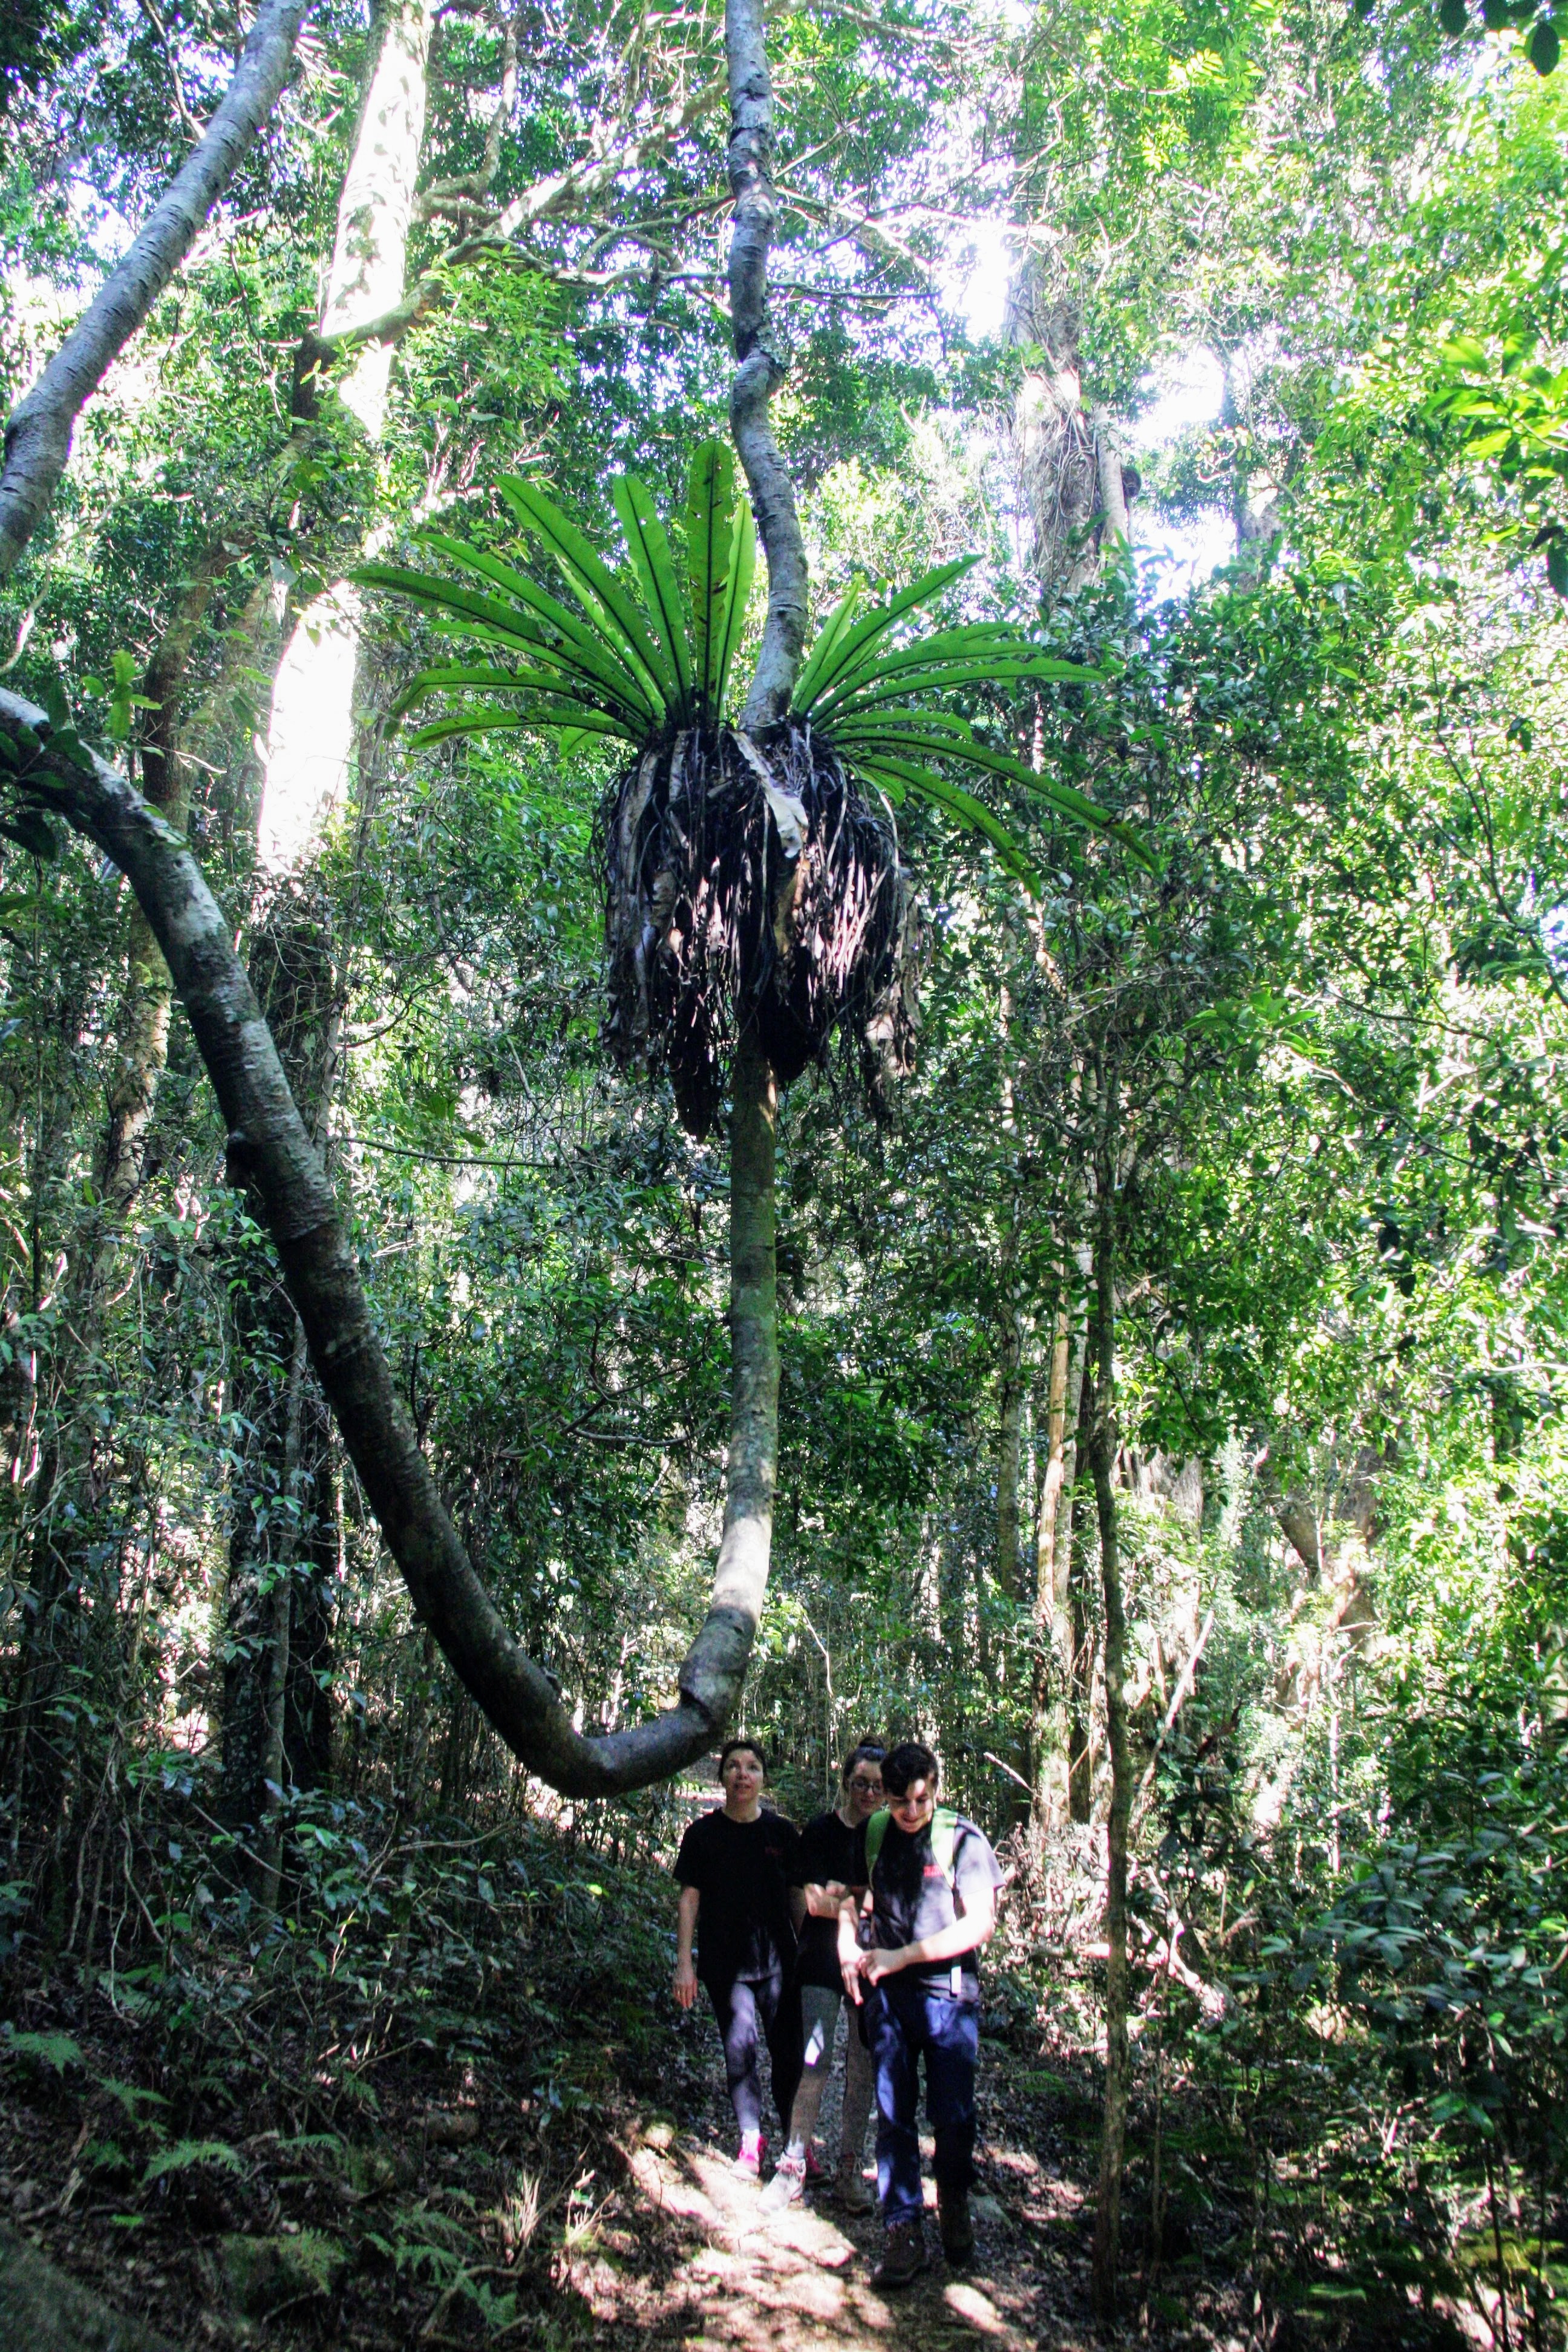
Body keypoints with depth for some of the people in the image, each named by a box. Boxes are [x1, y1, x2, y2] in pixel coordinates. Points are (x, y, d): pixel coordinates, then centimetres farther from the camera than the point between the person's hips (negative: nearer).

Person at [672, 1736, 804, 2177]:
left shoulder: (782, 1832, 4)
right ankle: (751, 2140, 8)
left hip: (777, 1958, 1)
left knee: (788, 2052, 3)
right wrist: (684, 1962, -2)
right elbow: (690, 1898, 2)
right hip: (725, 1962, -1)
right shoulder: (703, 1834, 1)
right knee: (739, 2047, -6)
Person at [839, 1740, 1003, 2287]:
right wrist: (848, 1950, -1)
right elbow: (852, 1898, 19)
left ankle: (954, 2205, 27)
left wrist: (903, 1955, -16)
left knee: (953, 2114, 0)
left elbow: (981, 1923, -13)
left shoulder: (963, 1840, -9)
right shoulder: (870, 1834, 4)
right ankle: (903, 2231, 11)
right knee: (893, 2114, 1)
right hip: (886, 1994, 3)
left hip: (948, 1993, -3)